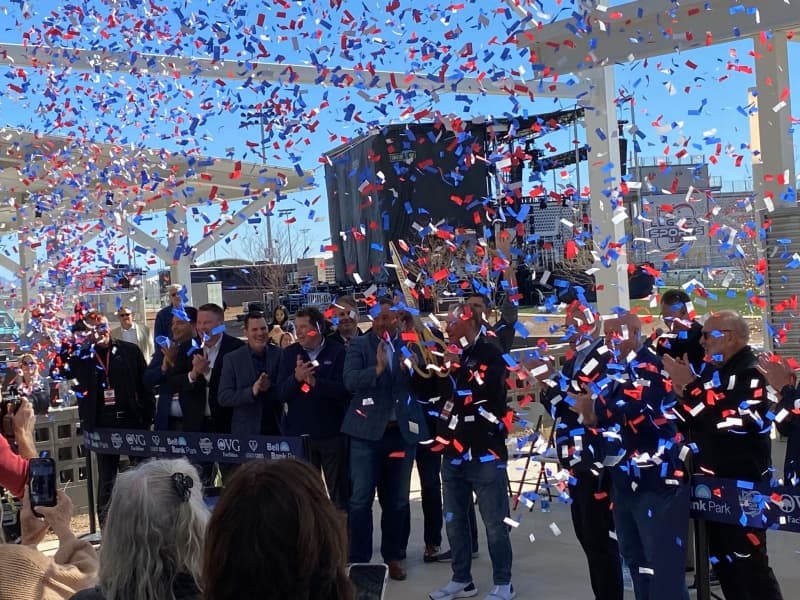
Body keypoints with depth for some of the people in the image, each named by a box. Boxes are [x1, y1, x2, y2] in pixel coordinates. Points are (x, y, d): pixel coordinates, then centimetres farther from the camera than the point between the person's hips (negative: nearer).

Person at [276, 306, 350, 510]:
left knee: (339, 492, 7)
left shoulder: (338, 353, -5)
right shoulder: (289, 353, 5)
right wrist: (296, 378, -19)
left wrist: (315, 382, -25)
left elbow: (344, 389, -14)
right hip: (299, 433, 3)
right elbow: (281, 394, 0)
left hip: (332, 433, -2)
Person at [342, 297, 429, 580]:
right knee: (361, 499, -2)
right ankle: (358, 558, 9)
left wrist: (410, 369, -17)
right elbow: (350, 380, -13)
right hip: (368, 431, -2)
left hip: (402, 431, 2)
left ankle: (394, 555, 25)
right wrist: (378, 368, -27)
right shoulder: (359, 345, 1)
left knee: (397, 500, 12)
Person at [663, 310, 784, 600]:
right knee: (722, 562, 17)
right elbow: (693, 422, 14)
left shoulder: (751, 374, -14)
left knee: (749, 564, -3)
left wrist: (690, 387, -22)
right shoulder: (710, 371, 10)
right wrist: (683, 398, -5)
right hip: (711, 485, 9)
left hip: (742, 487, -8)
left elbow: (729, 422, -27)